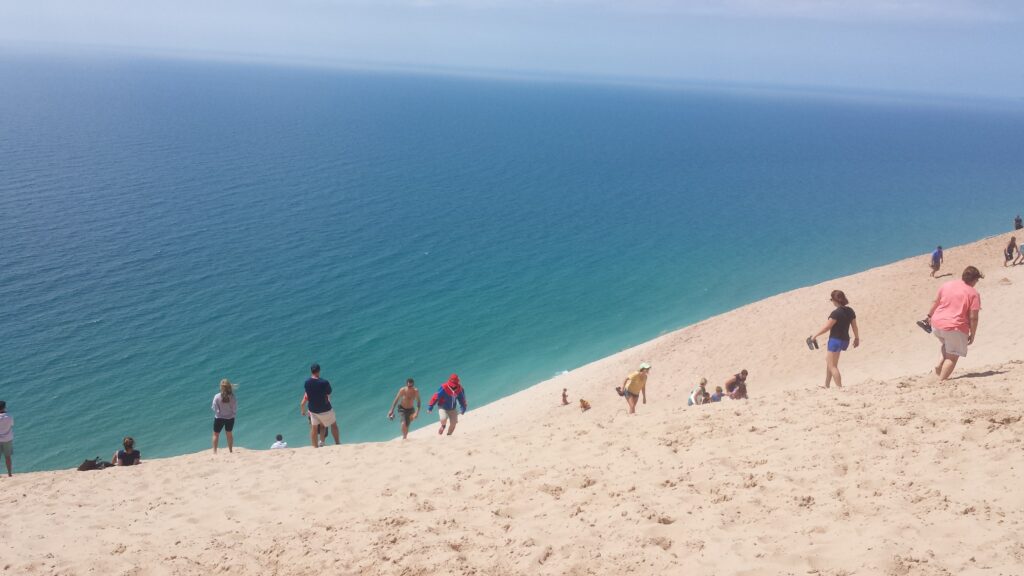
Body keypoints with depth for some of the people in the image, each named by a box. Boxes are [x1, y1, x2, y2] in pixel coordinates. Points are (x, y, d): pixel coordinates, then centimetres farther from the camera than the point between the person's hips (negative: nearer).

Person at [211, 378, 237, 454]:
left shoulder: (217, 396, -21)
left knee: (216, 434, 17)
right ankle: (230, 450, 33)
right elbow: (235, 409, -11)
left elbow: (215, 409, -13)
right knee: (229, 434, 22)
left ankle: (214, 451, 20)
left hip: (219, 418, -2)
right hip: (230, 418, 2)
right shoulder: (232, 397, -18)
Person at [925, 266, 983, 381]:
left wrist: (930, 315, 30)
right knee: (953, 356, 5)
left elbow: (936, 302, 16)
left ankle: (940, 365, 15)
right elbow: (973, 318, -9)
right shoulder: (973, 294, -6)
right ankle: (942, 380, -4)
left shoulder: (947, 285, 7)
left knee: (948, 345, 32)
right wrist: (972, 335, 0)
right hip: (955, 328, -5)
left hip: (937, 324, 6)